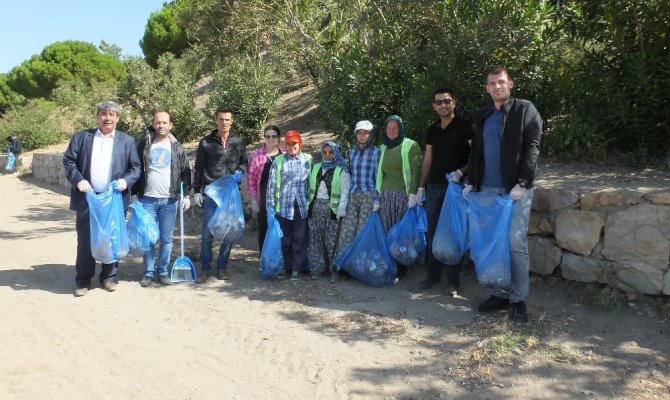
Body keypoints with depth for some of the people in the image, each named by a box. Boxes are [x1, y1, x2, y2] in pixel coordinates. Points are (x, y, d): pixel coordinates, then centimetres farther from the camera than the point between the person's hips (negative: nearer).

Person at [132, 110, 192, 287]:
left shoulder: (177, 147, 6)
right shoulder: (144, 145, 6)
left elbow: (186, 172, 8)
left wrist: (186, 195, 2)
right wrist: (134, 194, 3)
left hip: (170, 200, 0)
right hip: (147, 199, 0)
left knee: (166, 238, 5)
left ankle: (163, 271, 17)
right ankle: (149, 272, 16)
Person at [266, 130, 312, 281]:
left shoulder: (308, 160, 6)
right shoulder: (278, 161, 4)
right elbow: (272, 184, 3)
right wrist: (270, 206, 0)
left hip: (302, 207, 0)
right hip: (284, 207, 0)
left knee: (300, 239, 4)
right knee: (284, 240, 8)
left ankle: (297, 269, 14)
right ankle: (285, 267, 21)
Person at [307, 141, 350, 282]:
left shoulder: (341, 170, 0)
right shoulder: (316, 168, 14)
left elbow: (345, 191, -5)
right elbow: (310, 188, 15)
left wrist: (341, 209, -13)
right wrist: (308, 206, 9)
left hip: (332, 208, -4)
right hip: (316, 207, 4)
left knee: (332, 240, -4)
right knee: (315, 238, 5)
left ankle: (334, 270, 4)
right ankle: (317, 268, 16)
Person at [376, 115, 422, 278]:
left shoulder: (410, 146, 2)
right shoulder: (383, 148, 18)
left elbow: (416, 171, -5)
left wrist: (413, 194, -14)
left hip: (404, 195, -4)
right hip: (386, 196, 4)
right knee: (387, 232, 0)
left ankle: (402, 267, 5)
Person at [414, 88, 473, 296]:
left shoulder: (464, 127, -3)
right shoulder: (432, 130, 13)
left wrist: (461, 172, -20)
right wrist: (421, 187, 12)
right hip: (434, 187, 5)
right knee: (432, 233, 8)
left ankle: (453, 280, 9)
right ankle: (433, 275, 19)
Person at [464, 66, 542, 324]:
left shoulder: (525, 110, 1)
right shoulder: (483, 117, 17)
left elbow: (532, 148, -8)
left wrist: (522, 184, -17)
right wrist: (472, 182, 8)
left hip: (515, 189, -5)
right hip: (488, 190, 5)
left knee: (516, 242, -5)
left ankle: (519, 299, 6)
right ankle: (500, 294, 18)